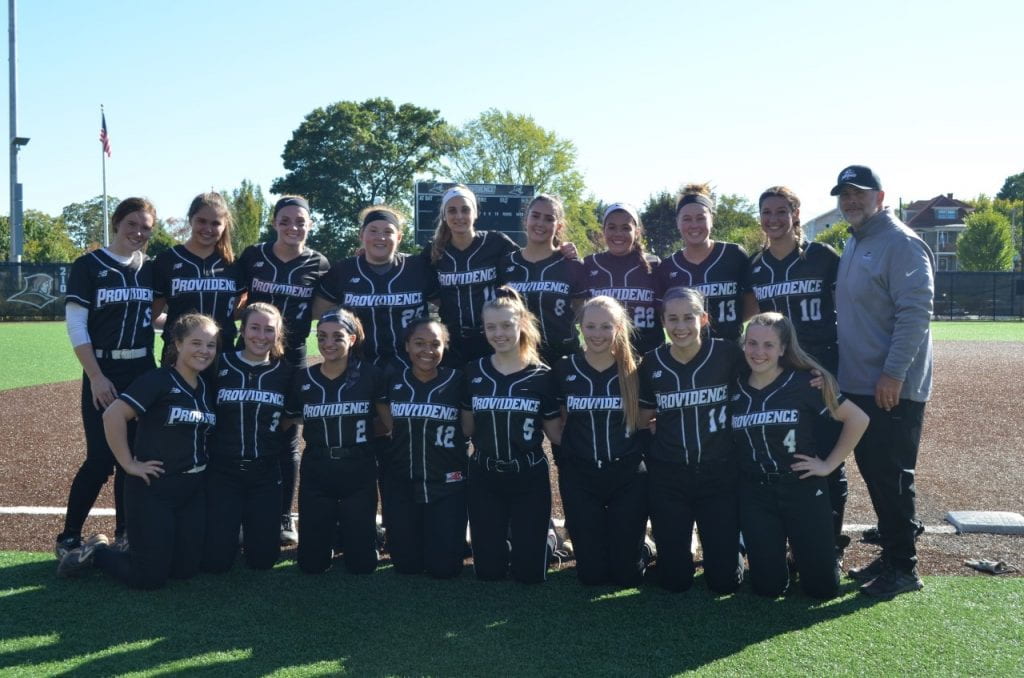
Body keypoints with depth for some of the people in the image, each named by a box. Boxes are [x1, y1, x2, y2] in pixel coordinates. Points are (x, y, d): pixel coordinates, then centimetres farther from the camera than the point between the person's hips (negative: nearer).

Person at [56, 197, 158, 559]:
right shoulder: (88, 266, -5)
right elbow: (76, 327, -9)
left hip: (144, 373, 5)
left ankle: (125, 533, 20)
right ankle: (68, 538, 7)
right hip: (103, 374, -4)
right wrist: (96, 377, -15)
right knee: (101, 459, -7)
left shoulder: (151, 269, 8)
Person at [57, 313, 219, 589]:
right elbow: (113, 415, -21)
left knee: (185, 570, 7)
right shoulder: (157, 380, -14)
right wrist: (128, 463, -18)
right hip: (153, 490, -7)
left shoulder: (207, 388, 8)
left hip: (194, 491, 7)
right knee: (150, 576, -2)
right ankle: (95, 553, 22)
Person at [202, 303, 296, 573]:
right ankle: (231, 527, 29)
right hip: (222, 470, -1)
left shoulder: (286, 372, 2)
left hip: (266, 474, 1)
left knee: (262, 559, 3)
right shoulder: (220, 365, -3)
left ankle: (251, 527, 35)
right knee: (216, 561, -3)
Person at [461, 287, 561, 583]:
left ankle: (544, 538, 35)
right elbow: (466, 427, 8)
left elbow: (554, 430, -1)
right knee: (488, 570, 7)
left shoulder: (541, 375, -6)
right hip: (483, 476, 2)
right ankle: (500, 544, 39)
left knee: (529, 571, 3)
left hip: (529, 477, -2)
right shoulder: (473, 373, -1)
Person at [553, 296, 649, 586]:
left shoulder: (634, 371, -3)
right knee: (591, 572, 4)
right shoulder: (564, 369, -1)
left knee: (627, 573, 4)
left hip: (628, 477, -1)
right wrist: (564, 460, 3)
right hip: (579, 477, 1)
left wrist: (638, 453, -4)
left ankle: (639, 551, 37)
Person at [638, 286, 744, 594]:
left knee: (724, 580, 2)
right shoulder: (652, 363, -1)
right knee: (674, 579, 5)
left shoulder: (728, 354, -8)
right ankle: (679, 557, 37)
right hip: (667, 476, 1)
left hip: (719, 473, -1)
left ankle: (727, 551, 34)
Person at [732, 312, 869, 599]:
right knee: (769, 587, 3)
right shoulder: (735, 390, 0)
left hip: (803, 489, -2)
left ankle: (801, 550, 33)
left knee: (822, 587, 1)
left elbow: (858, 419, -7)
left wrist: (829, 464, -7)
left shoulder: (805, 382, -9)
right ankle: (774, 551, 35)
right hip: (755, 494, 2)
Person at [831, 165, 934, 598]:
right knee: (872, 471, 14)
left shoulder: (901, 244, -12)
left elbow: (916, 312, -19)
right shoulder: (852, 245, 16)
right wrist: (838, 368, 16)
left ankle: (903, 568, 8)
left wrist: (893, 373, -23)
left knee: (892, 478, -3)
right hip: (857, 385, 9)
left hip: (893, 389, -9)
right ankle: (889, 556, 25)